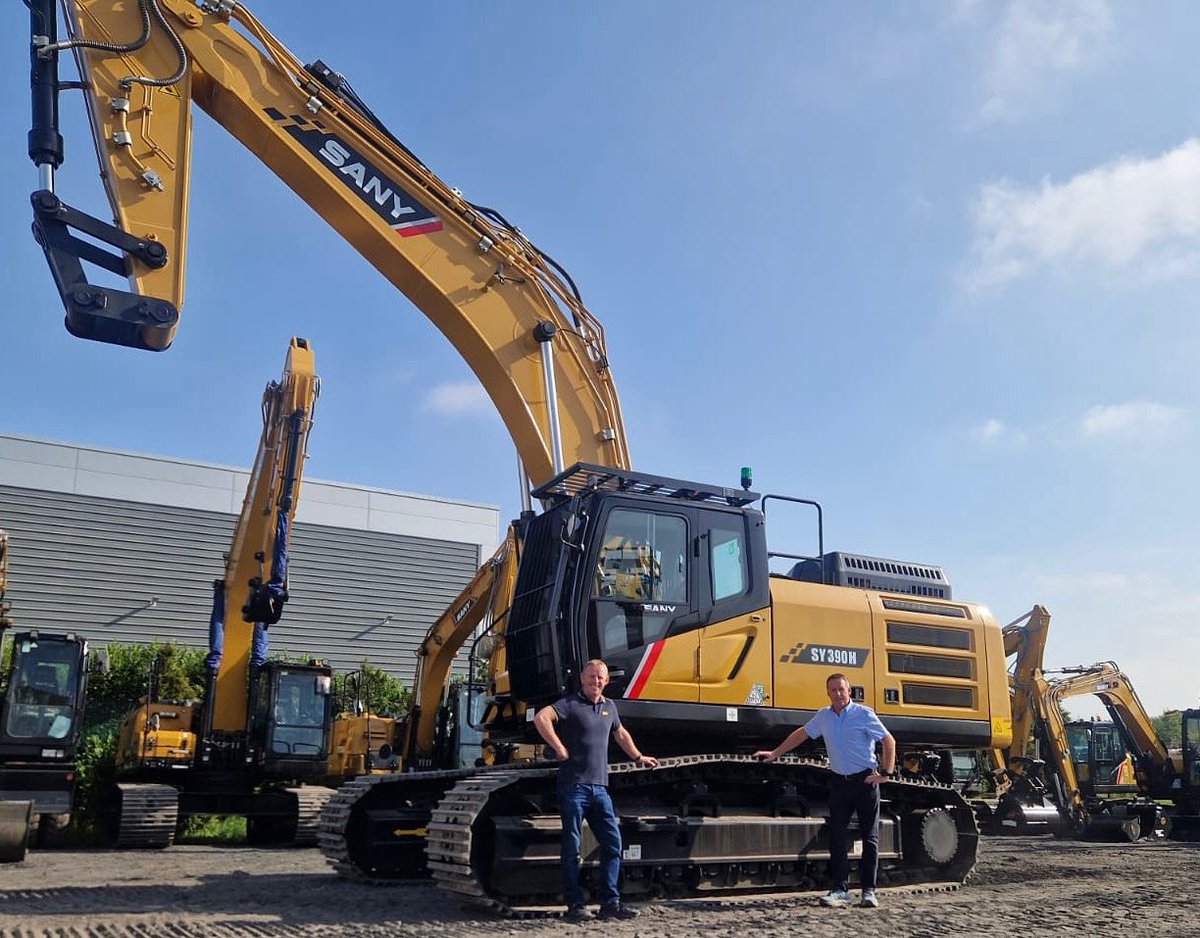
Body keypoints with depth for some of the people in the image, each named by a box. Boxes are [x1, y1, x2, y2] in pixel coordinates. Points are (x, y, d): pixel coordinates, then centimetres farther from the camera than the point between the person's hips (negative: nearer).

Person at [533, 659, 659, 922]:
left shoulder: (609, 706, 17)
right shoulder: (570, 704, -5)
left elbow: (621, 734, 34)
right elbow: (541, 718, -21)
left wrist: (638, 758, 42)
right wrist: (560, 749, -18)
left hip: (599, 787, 7)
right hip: (574, 784, -6)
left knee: (613, 844, 4)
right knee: (572, 848, 0)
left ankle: (610, 903, 11)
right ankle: (575, 905, 6)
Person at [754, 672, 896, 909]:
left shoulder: (864, 713, -8)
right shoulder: (823, 716, 7)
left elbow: (889, 741, -5)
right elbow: (801, 734, 20)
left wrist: (886, 773, -11)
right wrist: (775, 753, 21)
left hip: (865, 781, -4)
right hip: (840, 782, 5)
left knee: (870, 838, 0)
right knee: (837, 837, 1)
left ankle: (869, 890, 5)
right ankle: (839, 889, 6)